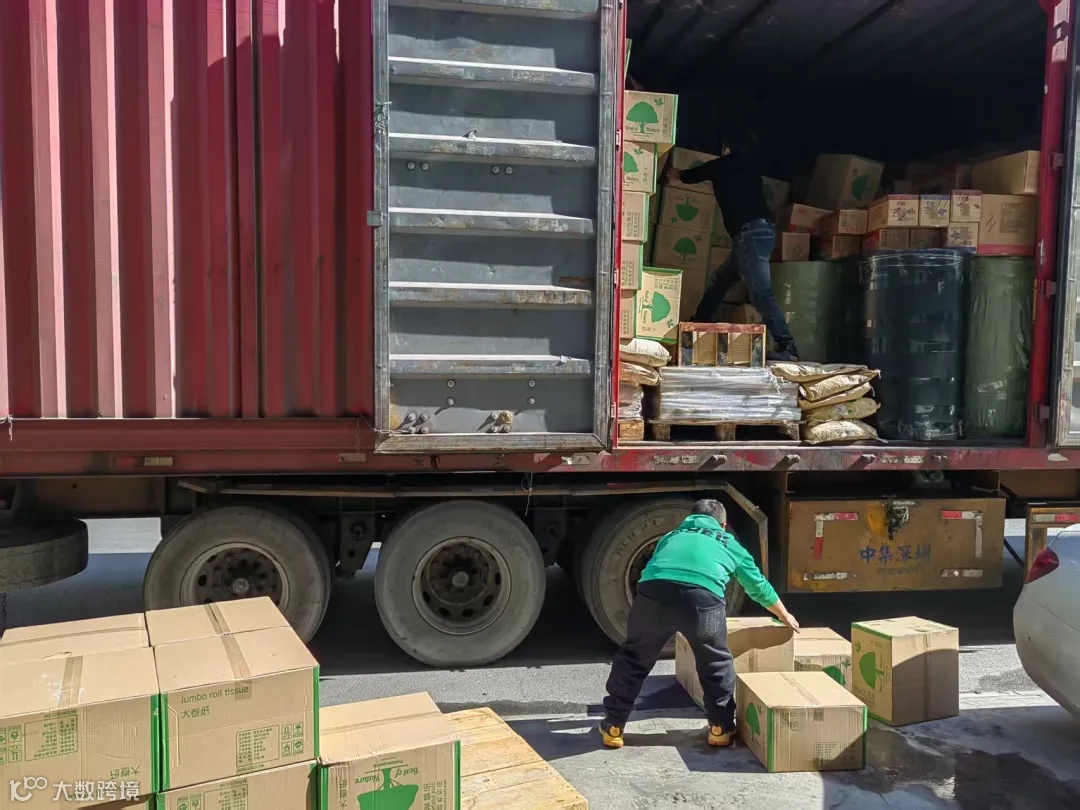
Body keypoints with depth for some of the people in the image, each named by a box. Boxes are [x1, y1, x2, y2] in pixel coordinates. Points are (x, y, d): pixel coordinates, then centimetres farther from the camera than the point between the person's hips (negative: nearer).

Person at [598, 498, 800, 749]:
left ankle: (613, 727, 26)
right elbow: (759, 586, 49)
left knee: (633, 658, 22)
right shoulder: (728, 543, 35)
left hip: (654, 591, 2)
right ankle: (721, 729, 32)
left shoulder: (671, 537, 39)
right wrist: (785, 616, 67)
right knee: (717, 664, 25)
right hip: (703, 597, -1)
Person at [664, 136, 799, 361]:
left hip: (751, 232, -9)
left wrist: (675, 175, 46)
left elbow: (695, 175, 26)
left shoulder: (724, 165, 5)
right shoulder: (748, 165, 20)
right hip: (758, 231, 9)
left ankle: (787, 347, -21)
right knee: (719, 281, 18)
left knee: (760, 292, -15)